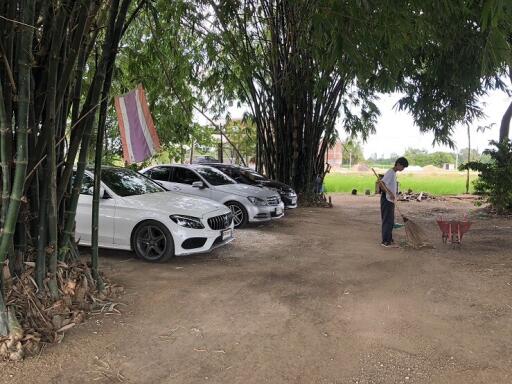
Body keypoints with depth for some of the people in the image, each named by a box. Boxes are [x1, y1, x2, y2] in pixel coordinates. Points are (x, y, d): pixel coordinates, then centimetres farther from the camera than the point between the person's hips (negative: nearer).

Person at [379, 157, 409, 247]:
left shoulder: (394, 173, 15)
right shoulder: (390, 173, -15)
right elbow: (381, 183, -28)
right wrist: (390, 193, -32)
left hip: (390, 200, 10)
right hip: (387, 200, -10)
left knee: (390, 221, 13)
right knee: (387, 221, -6)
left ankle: (389, 240, 20)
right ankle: (385, 241, -1)